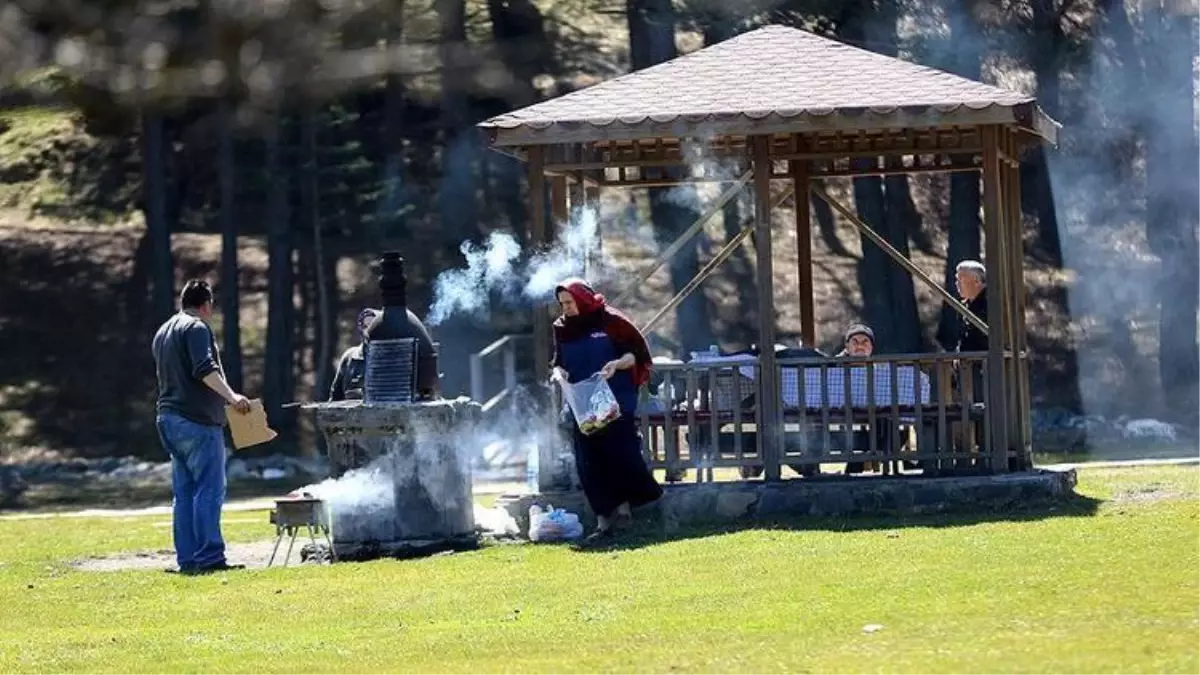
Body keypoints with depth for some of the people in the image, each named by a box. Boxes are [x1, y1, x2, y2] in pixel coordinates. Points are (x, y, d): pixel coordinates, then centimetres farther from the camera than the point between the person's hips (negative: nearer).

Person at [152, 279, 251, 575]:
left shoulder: (163, 332, 21)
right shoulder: (197, 328, -8)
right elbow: (205, 370, -22)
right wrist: (230, 396, -29)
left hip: (169, 418, 9)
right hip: (198, 420, -9)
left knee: (184, 492, 9)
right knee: (209, 490, -9)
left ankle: (187, 558, 7)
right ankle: (208, 557, -14)